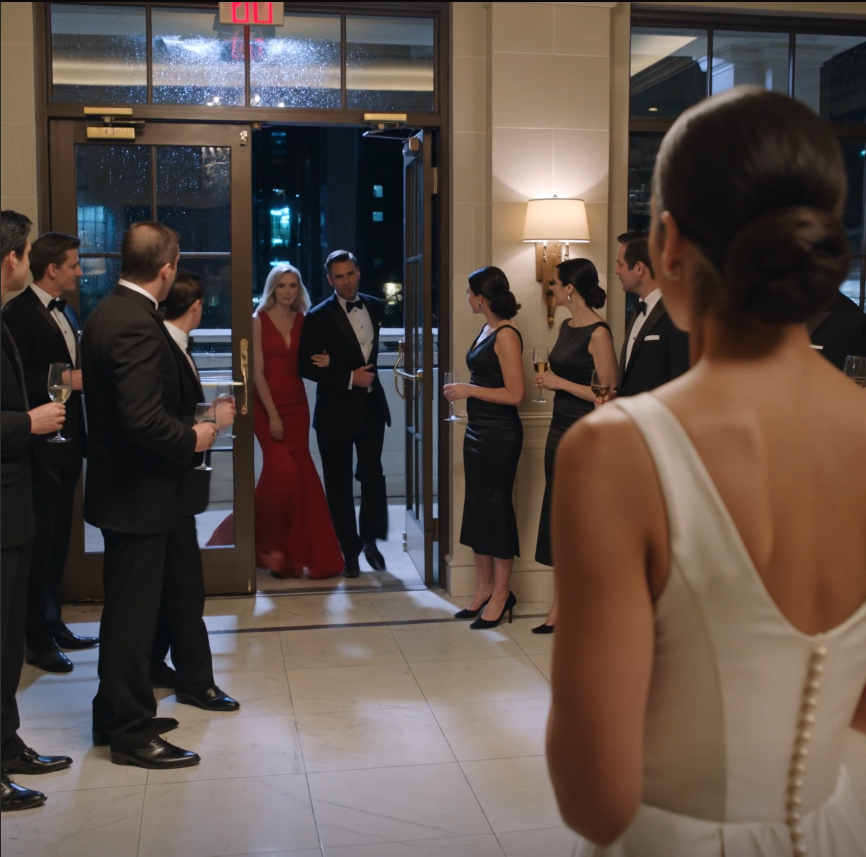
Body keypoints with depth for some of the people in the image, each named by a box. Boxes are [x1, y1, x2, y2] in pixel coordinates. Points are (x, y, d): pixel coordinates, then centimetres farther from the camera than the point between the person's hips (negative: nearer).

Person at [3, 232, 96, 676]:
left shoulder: (66, 312, 14)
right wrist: (65, 380, -24)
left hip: (67, 443, 8)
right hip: (39, 447, -8)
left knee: (58, 541, 16)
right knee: (39, 543, -1)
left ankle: (52, 625, 27)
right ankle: (36, 638, 10)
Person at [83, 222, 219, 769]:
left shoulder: (108, 312, 9)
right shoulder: (138, 325, -22)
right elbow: (143, 418, -30)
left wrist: (186, 428, 14)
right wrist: (191, 438, -14)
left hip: (122, 485, 10)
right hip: (138, 494, -10)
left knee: (128, 607, 20)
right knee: (134, 612, 2)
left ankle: (117, 716, 34)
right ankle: (132, 733, 14)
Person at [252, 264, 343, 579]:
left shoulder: (303, 321, 7)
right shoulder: (259, 320, -5)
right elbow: (257, 372, -9)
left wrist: (323, 362, -12)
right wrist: (273, 415, -14)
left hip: (297, 405, 4)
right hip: (267, 405, -4)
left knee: (302, 474, 1)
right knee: (282, 471, -14)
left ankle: (297, 551, 12)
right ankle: (268, 545, 7)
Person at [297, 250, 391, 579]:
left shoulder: (376, 307, 5)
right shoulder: (318, 317, -8)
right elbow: (305, 366, -11)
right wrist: (349, 378, -17)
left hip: (371, 406, 3)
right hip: (336, 410, -3)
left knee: (373, 476, 0)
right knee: (339, 484, 5)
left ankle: (370, 539, 22)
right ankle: (350, 551, 17)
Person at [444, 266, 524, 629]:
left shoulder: (506, 335, -15)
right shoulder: (486, 330, 11)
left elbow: (514, 394, -19)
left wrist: (470, 390, -16)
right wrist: (462, 389, 10)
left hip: (499, 435, -9)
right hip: (477, 431, 9)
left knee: (496, 509, 0)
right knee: (477, 508, 13)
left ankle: (501, 594, 12)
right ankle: (483, 589, 23)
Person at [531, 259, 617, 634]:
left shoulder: (598, 333, -15)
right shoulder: (566, 326, 11)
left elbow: (606, 394, -18)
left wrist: (560, 382, -15)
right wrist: (547, 378, 5)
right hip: (560, 427, 9)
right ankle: (563, 605, 20)